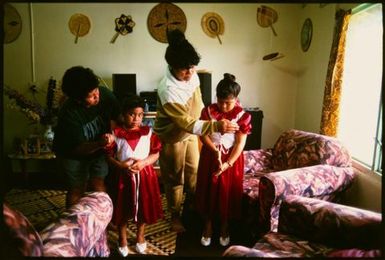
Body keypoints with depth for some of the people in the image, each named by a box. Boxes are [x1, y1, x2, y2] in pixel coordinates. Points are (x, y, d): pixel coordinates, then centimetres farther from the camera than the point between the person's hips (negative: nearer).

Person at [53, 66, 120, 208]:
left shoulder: (105, 94, -24)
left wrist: (112, 137, -20)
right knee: (77, 189, 6)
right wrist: (100, 143, -46)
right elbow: (78, 149, -29)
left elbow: (115, 116, -5)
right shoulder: (68, 113, -34)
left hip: (98, 149, 3)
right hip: (73, 154, -3)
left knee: (98, 184, 1)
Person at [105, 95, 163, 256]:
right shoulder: (116, 134, -6)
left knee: (143, 207, 15)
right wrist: (121, 166, -20)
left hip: (144, 175, 2)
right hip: (123, 176, -1)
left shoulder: (148, 132, -2)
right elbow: (109, 156, -4)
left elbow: (156, 154, -2)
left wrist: (143, 162, -19)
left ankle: (140, 236, 41)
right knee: (122, 209, 13)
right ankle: (122, 239, 37)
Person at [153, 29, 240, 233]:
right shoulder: (167, 89, -34)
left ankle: (192, 205, 45)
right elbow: (186, 123, -38)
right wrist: (215, 126, -48)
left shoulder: (192, 76, -12)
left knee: (194, 171, 20)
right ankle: (175, 215, 31)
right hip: (172, 138, -6)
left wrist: (209, 119, 12)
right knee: (175, 179, 9)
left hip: (191, 133, 7)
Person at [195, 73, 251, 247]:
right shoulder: (208, 111, -7)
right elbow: (203, 135, -10)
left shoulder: (242, 115, -11)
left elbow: (240, 143, -12)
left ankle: (224, 226, 32)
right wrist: (216, 151, -24)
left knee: (228, 192, 9)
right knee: (208, 191, 10)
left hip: (232, 159, -1)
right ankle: (208, 225, 31)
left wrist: (228, 163, -20)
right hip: (210, 156, 1)